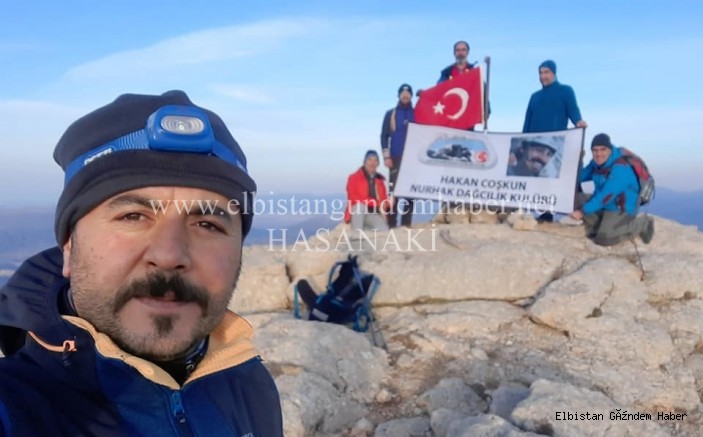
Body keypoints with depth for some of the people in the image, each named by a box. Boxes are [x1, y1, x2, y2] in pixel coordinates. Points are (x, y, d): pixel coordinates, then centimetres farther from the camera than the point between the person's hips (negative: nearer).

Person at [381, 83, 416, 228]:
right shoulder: (390, 114, 8)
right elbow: (384, 136, 3)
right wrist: (386, 156, -7)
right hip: (396, 158, -2)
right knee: (393, 191, -7)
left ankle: (406, 223, 7)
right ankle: (391, 224, -4)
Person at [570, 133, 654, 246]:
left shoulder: (620, 168, -28)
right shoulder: (596, 163, -2)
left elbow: (607, 195, -33)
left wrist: (583, 211, -35)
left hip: (621, 208, -8)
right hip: (604, 206, 8)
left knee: (603, 239, -16)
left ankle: (642, 223, 1)